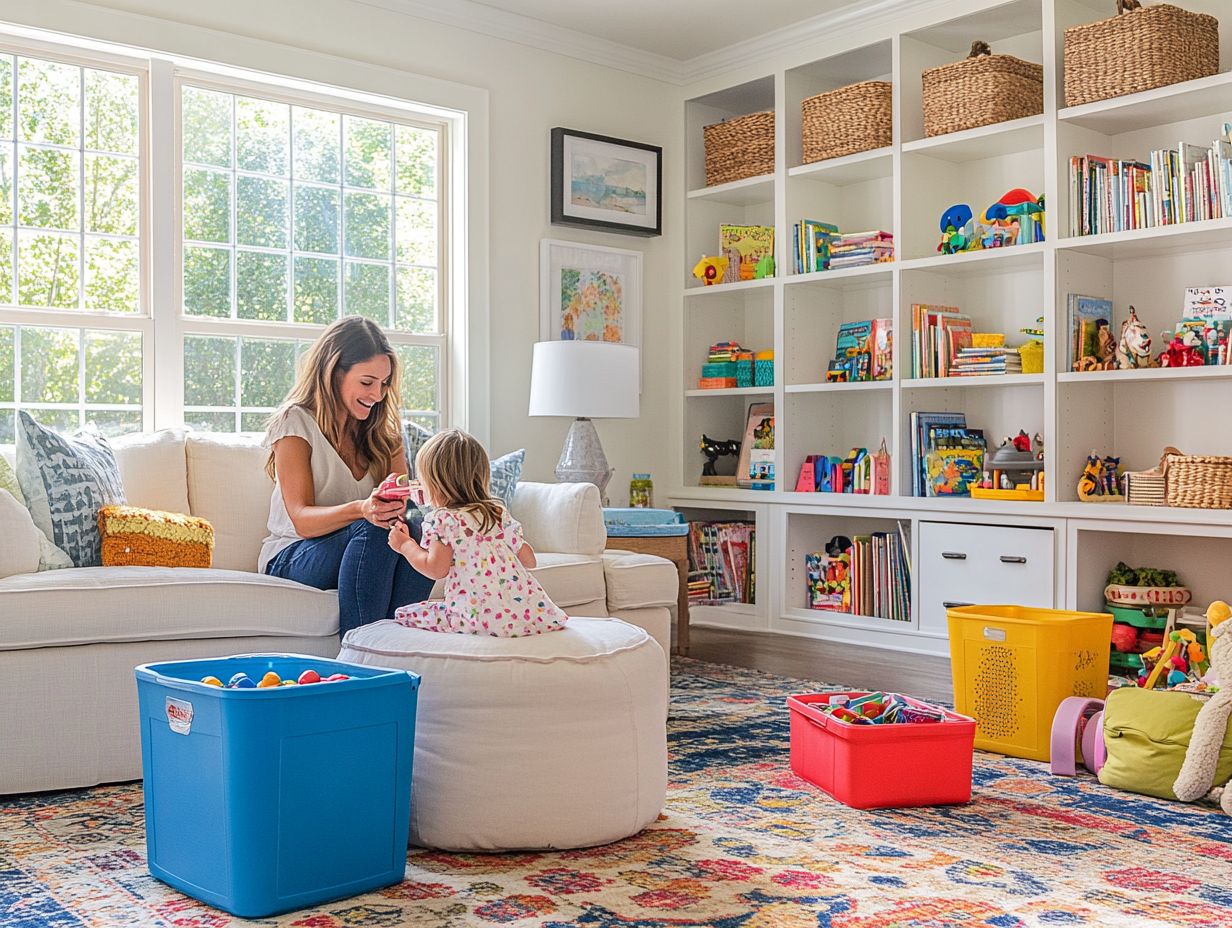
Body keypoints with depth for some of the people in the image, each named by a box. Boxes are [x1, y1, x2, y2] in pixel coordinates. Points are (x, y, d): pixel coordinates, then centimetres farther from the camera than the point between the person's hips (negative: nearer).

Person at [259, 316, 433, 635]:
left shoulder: (383, 428, 8)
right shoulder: (296, 422, -8)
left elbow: (403, 496, -2)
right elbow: (301, 520, -16)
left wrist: (404, 504, -28)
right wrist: (361, 509, -37)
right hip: (293, 557, -4)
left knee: (417, 528, -29)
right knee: (372, 530, -35)